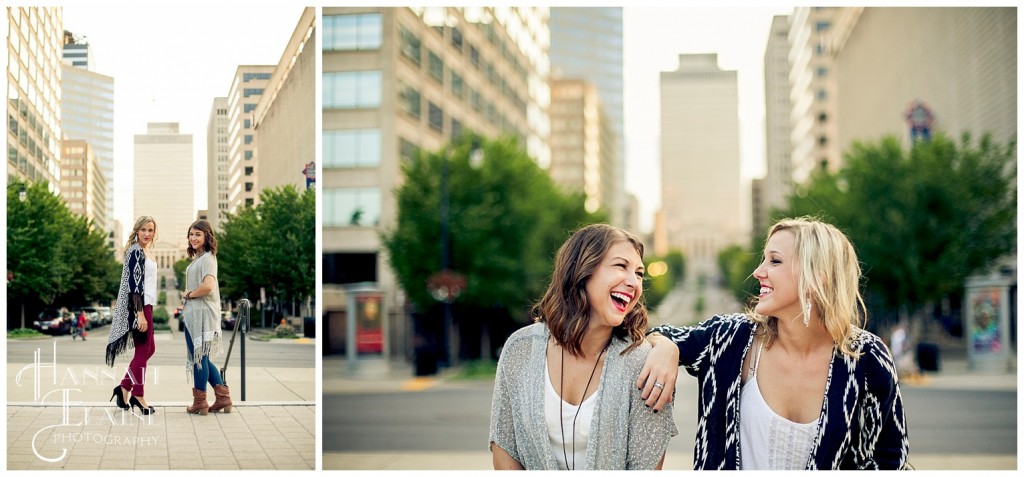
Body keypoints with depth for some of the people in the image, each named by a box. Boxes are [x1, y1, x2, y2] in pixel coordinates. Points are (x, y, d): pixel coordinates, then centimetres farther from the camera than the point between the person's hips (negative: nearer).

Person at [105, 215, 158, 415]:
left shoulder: (144, 251, 16)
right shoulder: (136, 251, -13)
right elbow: (134, 284, -19)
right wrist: (140, 314, -23)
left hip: (145, 305, 10)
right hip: (138, 306, -10)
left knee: (149, 349, 14)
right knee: (143, 351, -3)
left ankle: (124, 388, 18)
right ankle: (138, 396, 4)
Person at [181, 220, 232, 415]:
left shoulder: (207, 258, -13)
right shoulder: (197, 258, 17)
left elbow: (207, 286, -28)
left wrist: (189, 294, -13)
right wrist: (187, 294, 3)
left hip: (202, 314, -10)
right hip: (193, 314, 10)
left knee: (199, 356, 0)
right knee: (200, 357, 14)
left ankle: (200, 402, 11)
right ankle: (223, 397, 19)